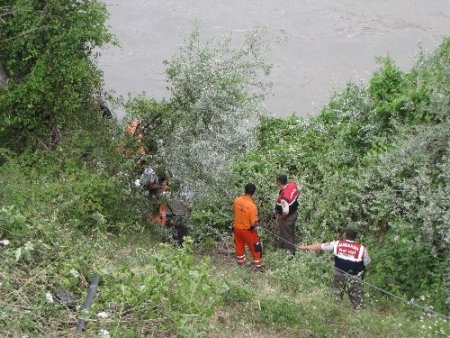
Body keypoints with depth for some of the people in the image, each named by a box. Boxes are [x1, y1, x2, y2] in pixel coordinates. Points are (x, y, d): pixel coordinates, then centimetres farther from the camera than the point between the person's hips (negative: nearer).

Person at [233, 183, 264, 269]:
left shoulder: (237, 200, -15)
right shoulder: (252, 205, -31)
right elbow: (253, 223, -28)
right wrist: (254, 226, -5)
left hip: (237, 227, 5)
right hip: (247, 230, -5)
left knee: (239, 244, 27)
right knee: (255, 246, 17)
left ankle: (240, 261, 46)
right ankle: (258, 264, 29)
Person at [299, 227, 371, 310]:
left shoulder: (336, 244, -3)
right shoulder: (362, 249, -8)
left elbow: (319, 246, 5)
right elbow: (367, 263, 0)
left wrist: (305, 247, 18)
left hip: (339, 276, 2)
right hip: (354, 278, -2)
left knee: (336, 299, 19)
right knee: (356, 303, 7)